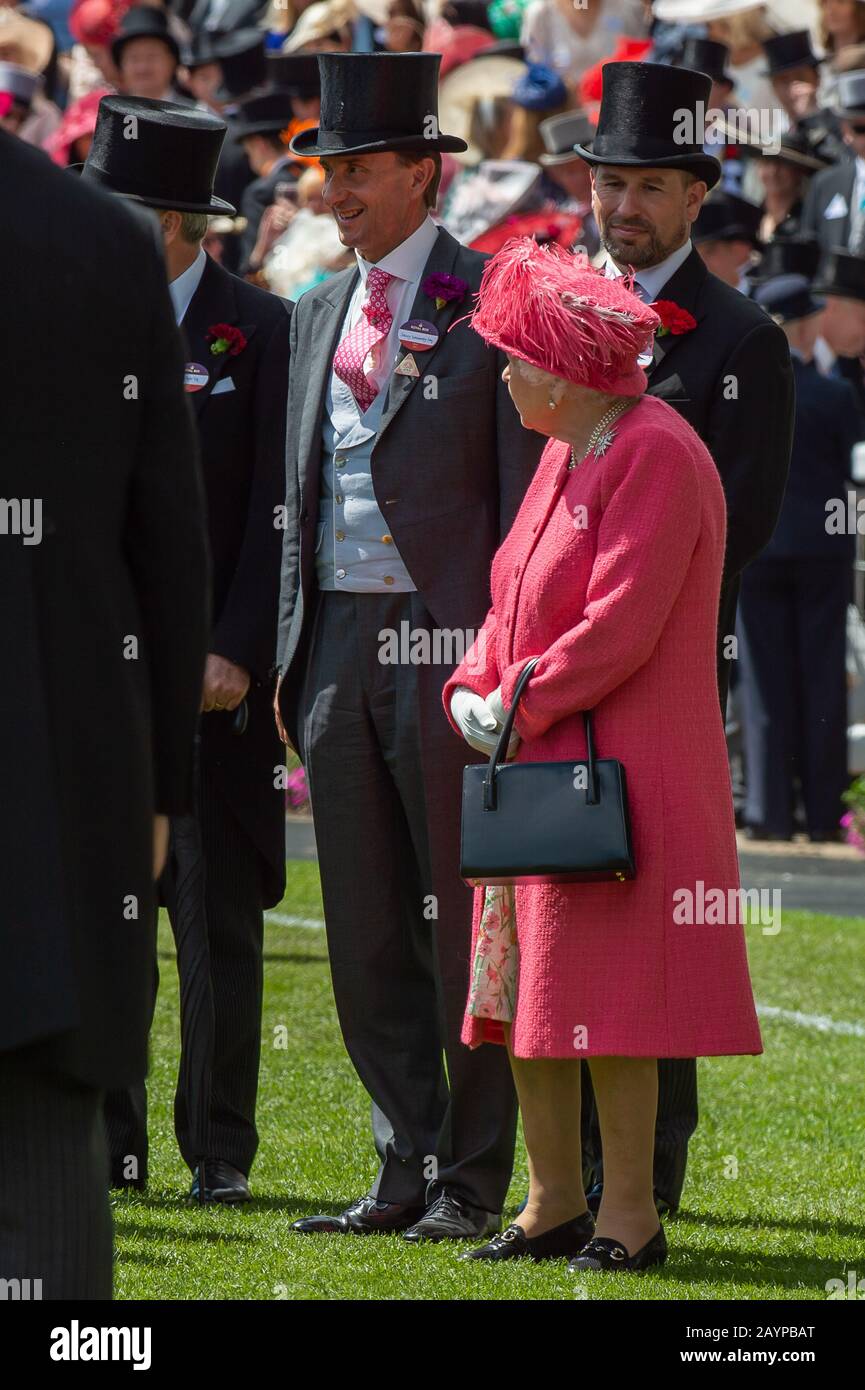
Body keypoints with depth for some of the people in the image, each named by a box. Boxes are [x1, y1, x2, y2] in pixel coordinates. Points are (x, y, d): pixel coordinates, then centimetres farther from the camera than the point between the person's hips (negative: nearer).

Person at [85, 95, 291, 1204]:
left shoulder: (264, 334, -2)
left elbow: (277, 516, -5)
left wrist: (236, 653, -13)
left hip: (213, 669, -3)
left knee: (221, 917, 2)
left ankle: (221, 1148, 8)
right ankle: (108, 1140, 11)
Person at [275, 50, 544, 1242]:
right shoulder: (320, 314, 15)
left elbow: (528, 497, -7)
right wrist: (294, 653, 12)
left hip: (450, 649, -6)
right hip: (339, 643, 6)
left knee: (464, 924, -1)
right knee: (366, 931, 8)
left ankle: (473, 1181, 6)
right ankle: (406, 1172, 15)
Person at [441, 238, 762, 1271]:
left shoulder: (656, 457, -15)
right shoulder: (563, 455, 15)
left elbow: (620, 627, -21)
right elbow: (517, 602, 19)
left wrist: (520, 703, -14)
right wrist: (475, 689, 2)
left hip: (621, 772, -10)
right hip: (539, 770, 10)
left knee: (601, 993, -8)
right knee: (522, 987, 10)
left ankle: (630, 1212, -1)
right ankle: (554, 1204, 17)